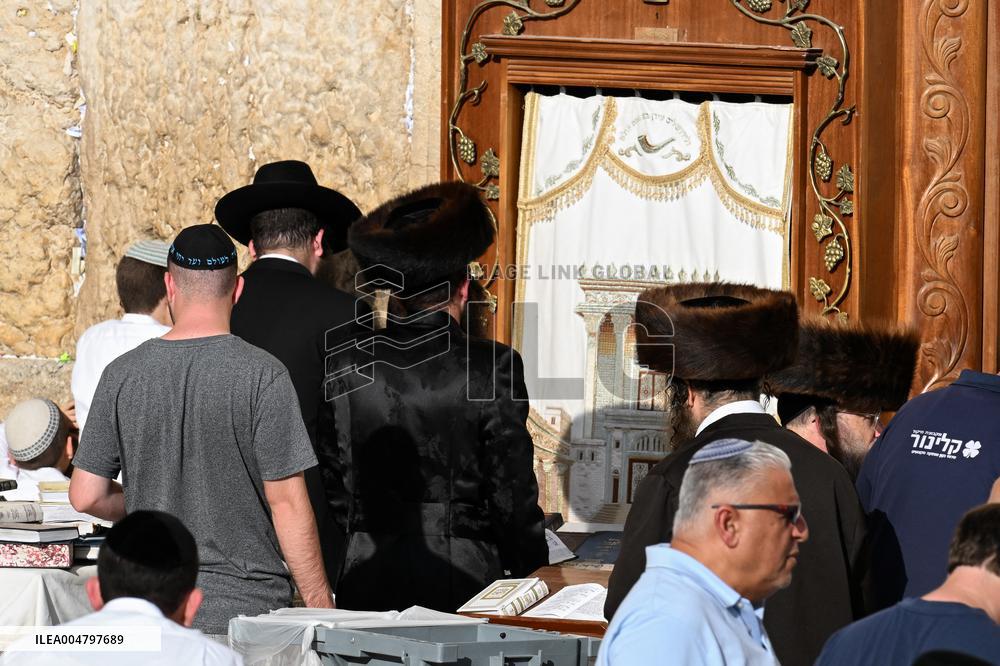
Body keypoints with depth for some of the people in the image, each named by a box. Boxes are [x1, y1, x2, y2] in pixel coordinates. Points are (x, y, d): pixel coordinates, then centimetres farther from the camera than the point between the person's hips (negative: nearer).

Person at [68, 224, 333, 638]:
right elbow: (286, 502, -9)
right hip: (245, 603, -3)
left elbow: (86, 496, 6)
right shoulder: (262, 375, -8)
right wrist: (320, 608, -2)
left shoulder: (123, 374, 3)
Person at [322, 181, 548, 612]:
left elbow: (330, 485, 6)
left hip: (368, 586, 3)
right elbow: (514, 497, -5)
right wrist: (534, 585, 7)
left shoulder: (346, 362, 0)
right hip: (462, 585, -3)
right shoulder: (490, 367, -8)